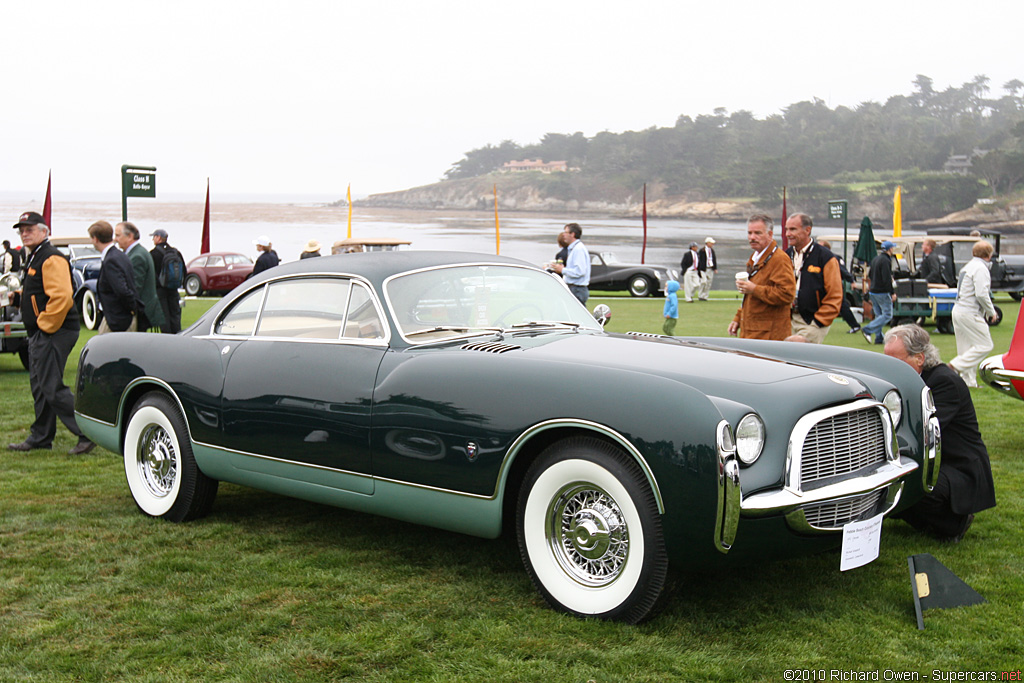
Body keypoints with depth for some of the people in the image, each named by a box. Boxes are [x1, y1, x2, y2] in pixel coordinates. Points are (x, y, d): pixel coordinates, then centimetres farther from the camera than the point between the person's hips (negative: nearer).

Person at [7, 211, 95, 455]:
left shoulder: (51, 259, -16)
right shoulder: (33, 259, 18)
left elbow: (62, 297, -27)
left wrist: (45, 325, -19)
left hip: (53, 333, -11)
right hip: (40, 334, 11)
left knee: (52, 389, -12)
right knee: (39, 387, 15)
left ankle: (88, 434, -8)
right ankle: (40, 437, 24)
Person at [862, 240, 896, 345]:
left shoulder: (875, 259, 11)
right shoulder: (886, 260, -17)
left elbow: (870, 275, 19)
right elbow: (887, 279, -21)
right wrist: (892, 292, -16)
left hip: (872, 291, 9)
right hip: (882, 292, -9)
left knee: (878, 315, 12)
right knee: (887, 315, -4)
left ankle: (878, 338, 10)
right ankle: (867, 330, -13)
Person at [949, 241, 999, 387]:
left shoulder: (967, 267, 16)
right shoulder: (980, 268, -13)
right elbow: (981, 294, -22)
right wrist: (991, 311, -8)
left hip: (958, 310, 10)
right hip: (970, 314, -10)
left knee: (966, 348, 12)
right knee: (985, 345, -3)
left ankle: (969, 382, 15)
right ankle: (956, 366, -10)